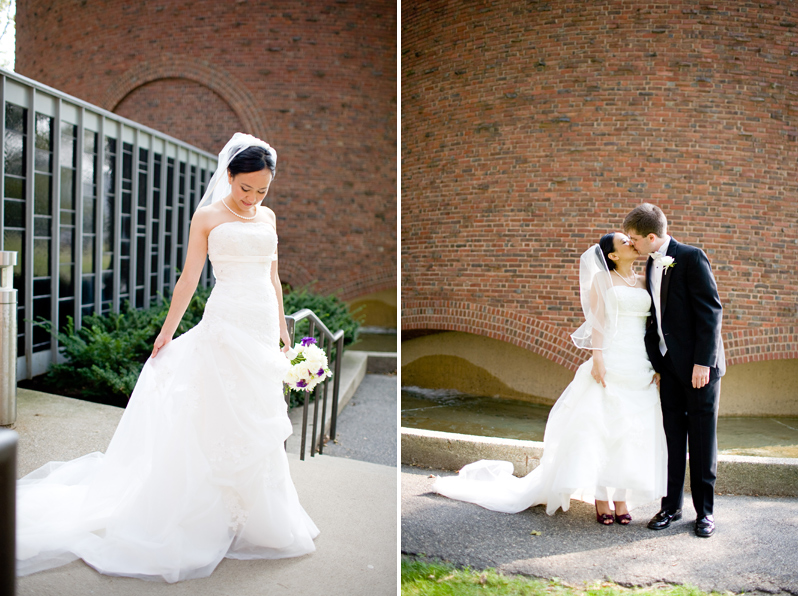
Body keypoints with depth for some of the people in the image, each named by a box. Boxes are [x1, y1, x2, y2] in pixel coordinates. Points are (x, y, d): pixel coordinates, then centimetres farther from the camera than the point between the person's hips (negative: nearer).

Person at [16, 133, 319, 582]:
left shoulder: (268, 217, 13)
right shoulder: (207, 217, 0)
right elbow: (189, 279, 0)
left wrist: (283, 328, 17)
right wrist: (167, 333, 0)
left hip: (264, 326, 5)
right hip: (226, 325, -5)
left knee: (262, 420, 10)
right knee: (227, 419, -3)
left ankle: (263, 516, 23)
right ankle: (225, 515, 10)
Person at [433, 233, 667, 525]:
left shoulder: (645, 282, 16)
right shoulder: (602, 279, 5)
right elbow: (597, 321, -3)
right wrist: (597, 358, -14)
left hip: (641, 369, 4)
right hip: (610, 364, -4)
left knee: (632, 433, 3)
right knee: (601, 429, -5)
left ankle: (621, 498, 10)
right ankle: (601, 500, 1)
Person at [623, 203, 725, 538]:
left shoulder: (691, 258, -12)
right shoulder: (651, 266, 10)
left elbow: (711, 310, -15)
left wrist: (703, 362, -19)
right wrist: (655, 360, 7)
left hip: (699, 364, -6)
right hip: (669, 364, 6)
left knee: (703, 439, 3)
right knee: (672, 435, 10)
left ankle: (704, 511, 15)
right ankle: (671, 506, 19)